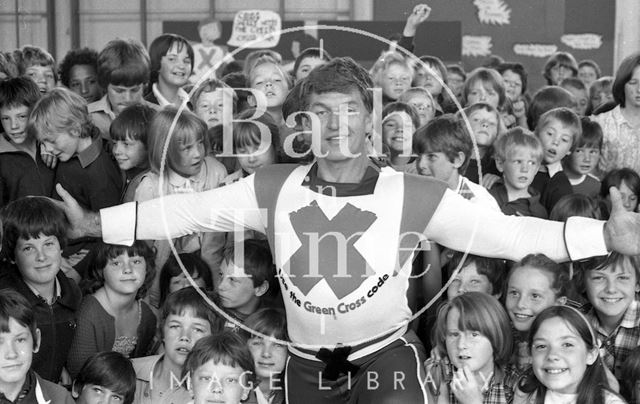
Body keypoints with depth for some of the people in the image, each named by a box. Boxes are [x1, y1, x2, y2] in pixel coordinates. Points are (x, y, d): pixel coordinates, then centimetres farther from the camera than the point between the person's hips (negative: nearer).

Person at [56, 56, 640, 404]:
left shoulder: (411, 195, -11)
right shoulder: (274, 188, -3)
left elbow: (503, 232, -15)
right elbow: (190, 210, -1)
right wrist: (93, 223, -5)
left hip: (387, 355, -3)